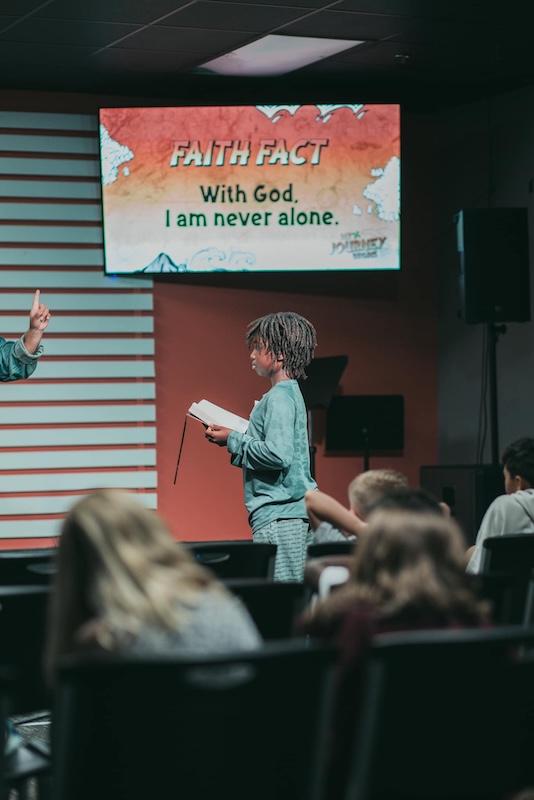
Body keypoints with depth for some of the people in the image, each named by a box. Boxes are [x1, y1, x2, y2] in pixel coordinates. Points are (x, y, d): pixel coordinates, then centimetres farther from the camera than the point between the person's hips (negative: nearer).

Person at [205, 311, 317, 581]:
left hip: (279, 515, -10)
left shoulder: (279, 398, -12)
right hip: (296, 511, 10)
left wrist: (233, 441, -11)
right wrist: (234, 437, 15)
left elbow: (278, 454, -23)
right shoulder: (290, 393, 17)